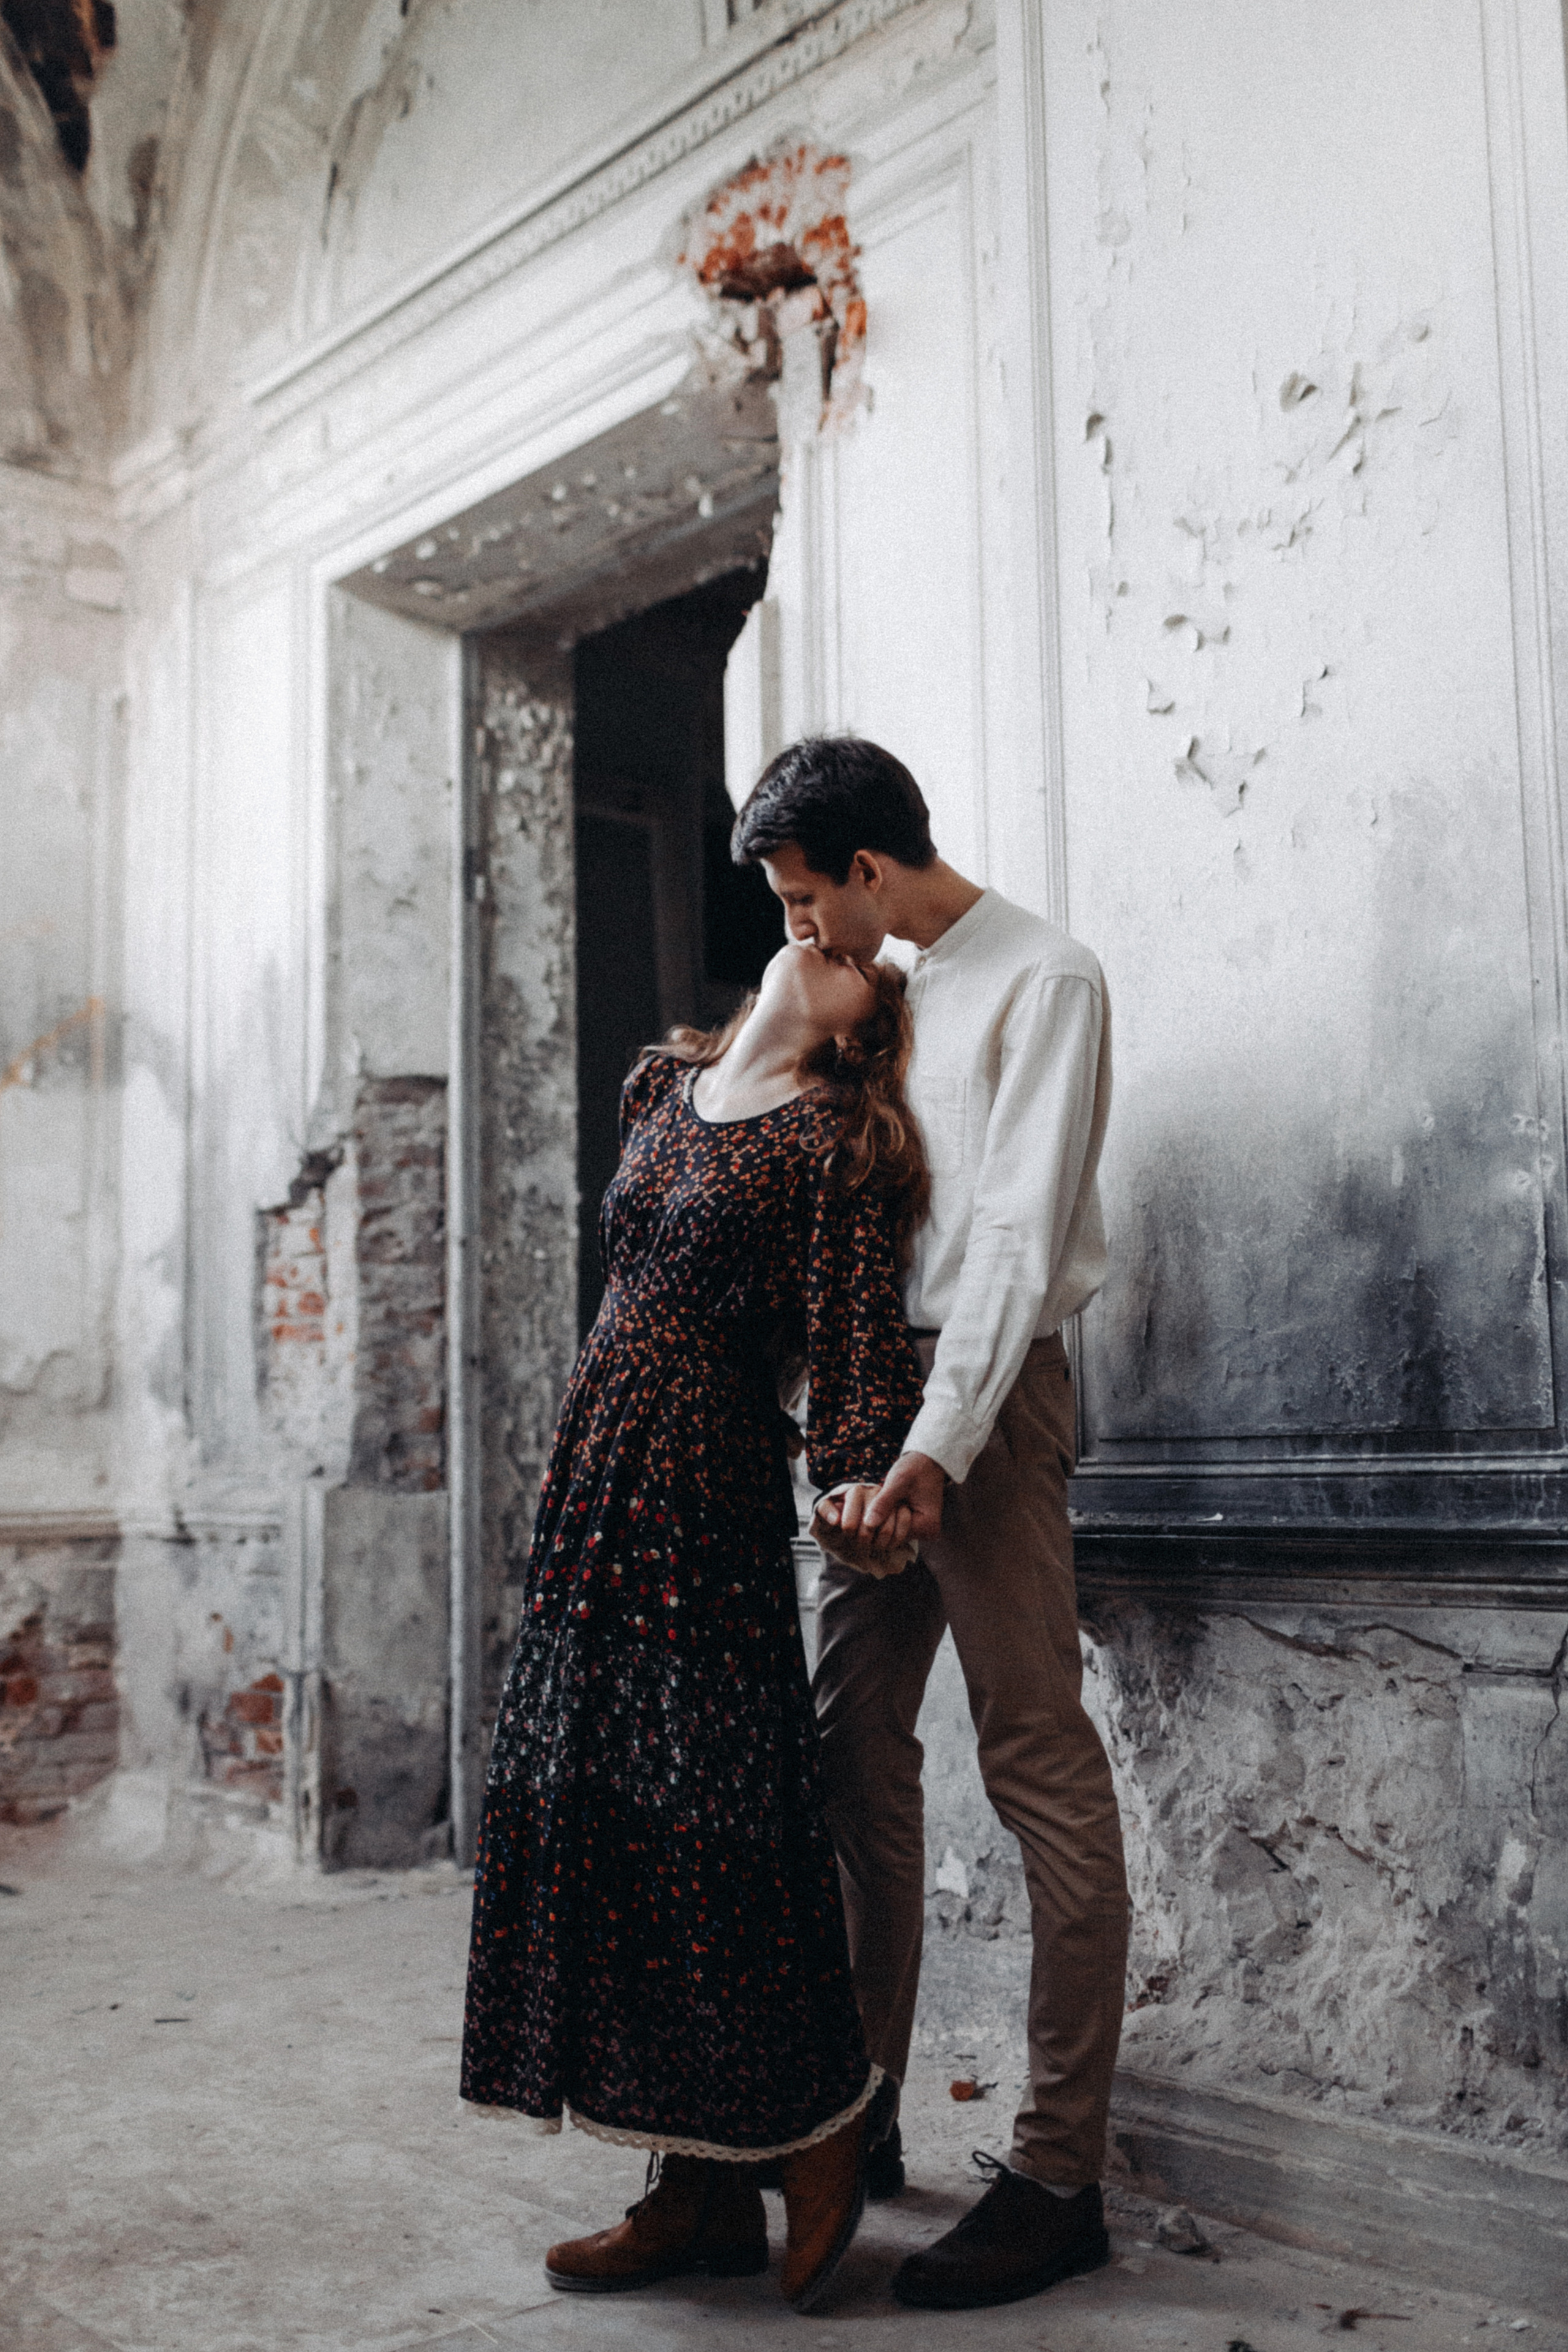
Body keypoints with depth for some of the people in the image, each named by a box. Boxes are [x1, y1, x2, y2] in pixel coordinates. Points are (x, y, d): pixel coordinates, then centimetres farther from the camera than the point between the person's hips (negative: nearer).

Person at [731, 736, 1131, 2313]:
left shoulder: (1042, 983, -6)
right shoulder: (888, 994, 18)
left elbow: (1018, 1237, -15)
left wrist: (939, 1444, -22)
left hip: (989, 1394, -8)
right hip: (878, 1391, 8)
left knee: (1040, 1765, -6)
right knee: (856, 1749, 10)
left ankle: (1060, 2174, 0)